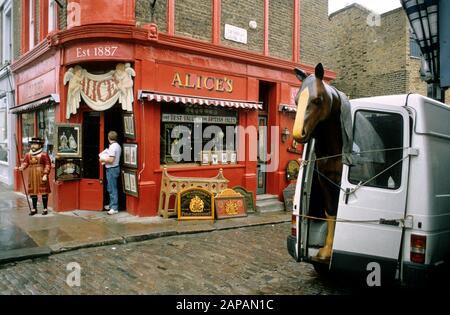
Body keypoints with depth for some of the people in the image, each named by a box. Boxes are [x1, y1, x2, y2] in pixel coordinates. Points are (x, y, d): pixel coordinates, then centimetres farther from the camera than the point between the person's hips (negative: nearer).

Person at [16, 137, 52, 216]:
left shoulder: (44, 154, -7)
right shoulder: (28, 155, 9)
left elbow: (48, 165, -9)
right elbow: (25, 163, 2)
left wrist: (45, 174, -16)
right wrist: (20, 168, -19)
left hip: (41, 176, -5)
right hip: (32, 176, 5)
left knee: (44, 192, 0)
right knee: (33, 192, 10)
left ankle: (45, 209, 9)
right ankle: (34, 209, 21)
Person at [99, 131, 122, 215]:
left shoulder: (112, 146, -19)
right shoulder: (118, 146, 11)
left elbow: (111, 160, -24)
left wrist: (103, 159, -8)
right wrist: (105, 159, 17)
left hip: (112, 169, -10)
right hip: (115, 167, 10)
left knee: (112, 189, -7)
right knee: (111, 188, 18)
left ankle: (114, 208, -4)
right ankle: (112, 205, 27)